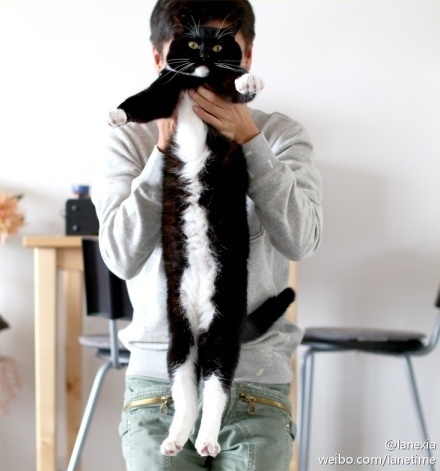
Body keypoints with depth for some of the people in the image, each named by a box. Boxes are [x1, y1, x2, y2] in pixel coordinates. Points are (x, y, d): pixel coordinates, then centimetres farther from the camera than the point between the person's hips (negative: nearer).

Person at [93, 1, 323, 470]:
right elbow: (121, 255, -10)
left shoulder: (280, 135, 4)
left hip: (257, 379, 0)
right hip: (158, 377, 0)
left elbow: (300, 240, -12)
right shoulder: (132, 140, 2)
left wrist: (249, 143, -21)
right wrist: (166, 151, -17)